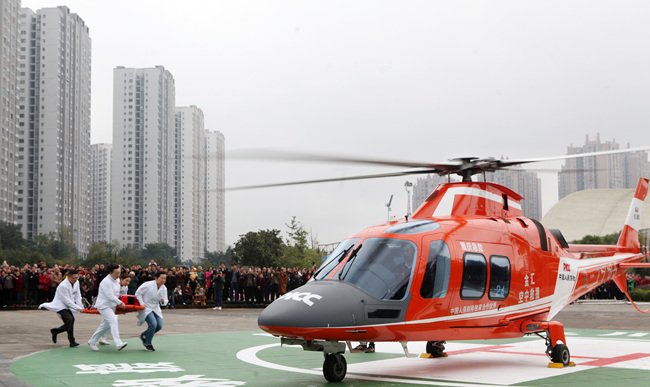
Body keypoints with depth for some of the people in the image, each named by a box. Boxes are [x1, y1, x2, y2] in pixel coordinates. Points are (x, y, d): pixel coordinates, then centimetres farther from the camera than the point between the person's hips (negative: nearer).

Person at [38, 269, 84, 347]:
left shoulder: (76, 282, -1)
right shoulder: (63, 286, -26)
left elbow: (77, 295, 9)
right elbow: (67, 301, -25)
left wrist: (80, 306, -5)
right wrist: (78, 308, -26)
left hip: (68, 306, 8)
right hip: (60, 305, -8)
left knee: (69, 324, 3)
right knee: (70, 320, -26)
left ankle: (55, 331, 30)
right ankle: (72, 341, -18)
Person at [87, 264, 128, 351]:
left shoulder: (117, 280, 7)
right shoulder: (106, 282, -22)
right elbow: (110, 297, -23)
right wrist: (120, 303, -16)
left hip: (112, 305, 9)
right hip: (104, 305, -9)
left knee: (105, 325, 14)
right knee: (113, 321, -21)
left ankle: (92, 341, 28)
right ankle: (119, 344, -29)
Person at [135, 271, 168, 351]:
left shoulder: (164, 288, 1)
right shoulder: (148, 285, -17)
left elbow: (164, 302, 8)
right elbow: (138, 293, -8)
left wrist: (163, 301, -17)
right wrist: (142, 304, -16)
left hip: (155, 309, 7)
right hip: (146, 308, -7)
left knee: (159, 326, -5)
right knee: (153, 324, -22)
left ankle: (143, 335, 21)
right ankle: (147, 344, -1)